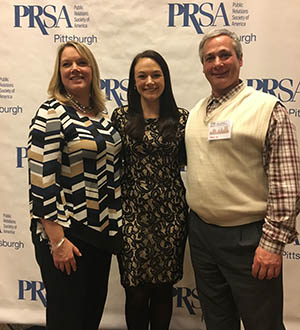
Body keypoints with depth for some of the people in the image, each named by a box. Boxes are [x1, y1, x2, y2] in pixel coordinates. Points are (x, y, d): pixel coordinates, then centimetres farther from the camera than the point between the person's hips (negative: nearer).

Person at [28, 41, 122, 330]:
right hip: (66, 232, -7)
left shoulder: (101, 115, 8)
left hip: (102, 230, 7)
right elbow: (41, 178, -18)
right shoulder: (52, 114, -13)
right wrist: (57, 240, -19)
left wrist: (115, 226, 14)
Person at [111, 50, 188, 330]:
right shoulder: (121, 116, 1)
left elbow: (187, 160, 11)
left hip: (171, 213, 1)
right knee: (136, 292, 5)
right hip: (133, 212, -1)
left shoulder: (181, 118, 3)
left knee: (164, 288, 13)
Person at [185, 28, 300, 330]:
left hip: (247, 237, -5)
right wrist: (194, 224, 14)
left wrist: (273, 243, -16)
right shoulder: (196, 112, 10)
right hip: (200, 232, 6)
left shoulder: (268, 108, -10)